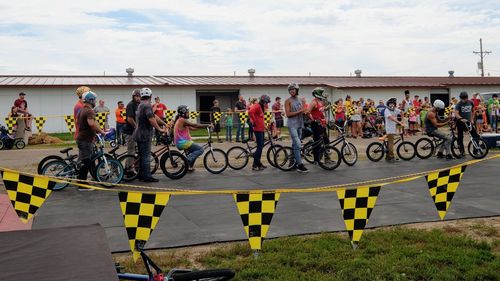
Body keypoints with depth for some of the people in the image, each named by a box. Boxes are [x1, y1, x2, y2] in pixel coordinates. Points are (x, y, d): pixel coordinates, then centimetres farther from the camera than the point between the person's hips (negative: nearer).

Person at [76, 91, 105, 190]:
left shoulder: (81, 110, 16)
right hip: (86, 140, -10)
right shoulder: (89, 111, -17)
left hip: (81, 138, 10)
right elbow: (91, 123, -36)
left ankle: (81, 182, 25)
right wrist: (101, 131, -25)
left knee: (82, 161, 17)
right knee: (86, 162, -6)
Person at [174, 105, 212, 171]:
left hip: (180, 142, 11)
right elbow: (195, 125, -15)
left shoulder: (180, 120, 17)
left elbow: (192, 128, 15)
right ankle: (187, 160, -14)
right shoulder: (182, 120, -13)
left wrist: (204, 126, 11)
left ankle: (190, 166, 25)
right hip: (183, 143, -11)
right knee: (200, 149, -11)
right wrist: (207, 125, -7)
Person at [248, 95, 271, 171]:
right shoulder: (257, 106, -14)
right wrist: (254, 122, -22)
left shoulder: (261, 107, 18)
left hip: (261, 129, 10)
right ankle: (254, 165, -8)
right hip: (258, 129, -10)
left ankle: (258, 163, 21)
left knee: (261, 146, 13)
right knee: (259, 147, -10)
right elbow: (250, 112, -31)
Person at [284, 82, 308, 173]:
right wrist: (299, 111, -16)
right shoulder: (288, 101, -4)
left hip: (300, 124, 6)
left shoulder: (300, 100, 14)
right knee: (297, 144, -14)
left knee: (295, 145, 10)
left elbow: (303, 111, 20)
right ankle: (300, 165, -14)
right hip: (292, 125, -6)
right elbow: (288, 114, -12)